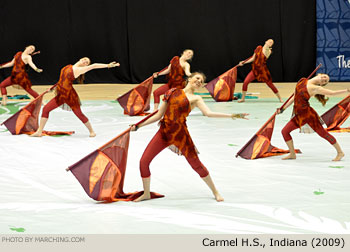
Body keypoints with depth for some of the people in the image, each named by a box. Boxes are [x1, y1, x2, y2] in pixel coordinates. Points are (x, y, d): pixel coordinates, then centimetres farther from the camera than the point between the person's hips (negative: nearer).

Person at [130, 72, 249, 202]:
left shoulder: (195, 98, 4)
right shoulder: (173, 92, 10)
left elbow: (208, 113, -14)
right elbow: (159, 115, 13)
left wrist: (231, 115, -23)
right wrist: (138, 126, 13)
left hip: (180, 133, -2)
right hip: (164, 131, 2)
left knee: (196, 164, -1)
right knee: (144, 161, -4)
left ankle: (215, 191, 20)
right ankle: (146, 193, 17)